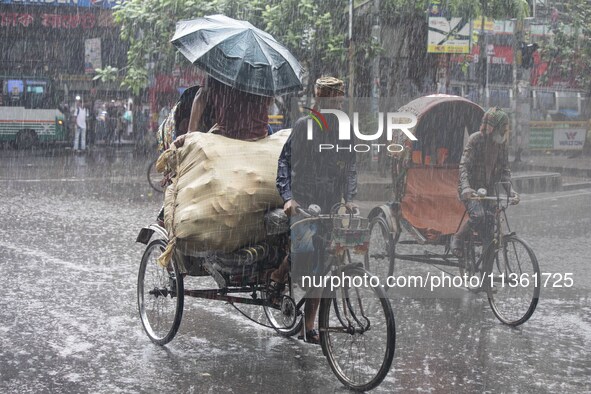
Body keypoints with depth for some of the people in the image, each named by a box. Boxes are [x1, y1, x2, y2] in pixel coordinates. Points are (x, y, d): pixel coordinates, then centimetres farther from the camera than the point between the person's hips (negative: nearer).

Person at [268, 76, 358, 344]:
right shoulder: (304, 126, 0)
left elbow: (350, 168, 11)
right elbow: (285, 161, -2)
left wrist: (348, 198, -5)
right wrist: (288, 197, -14)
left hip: (330, 206, 3)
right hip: (302, 201, -3)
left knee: (319, 270, 4)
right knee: (302, 249, -25)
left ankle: (308, 327, 12)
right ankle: (278, 274, 9)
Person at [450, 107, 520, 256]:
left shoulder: (502, 144, 5)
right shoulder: (476, 139, -13)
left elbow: (505, 169, 6)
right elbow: (464, 166, -21)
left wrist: (510, 190, -12)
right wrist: (466, 187, -39)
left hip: (488, 189, 6)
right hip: (470, 190, -6)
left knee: (491, 221, -6)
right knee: (478, 215, -28)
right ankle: (457, 239, -8)